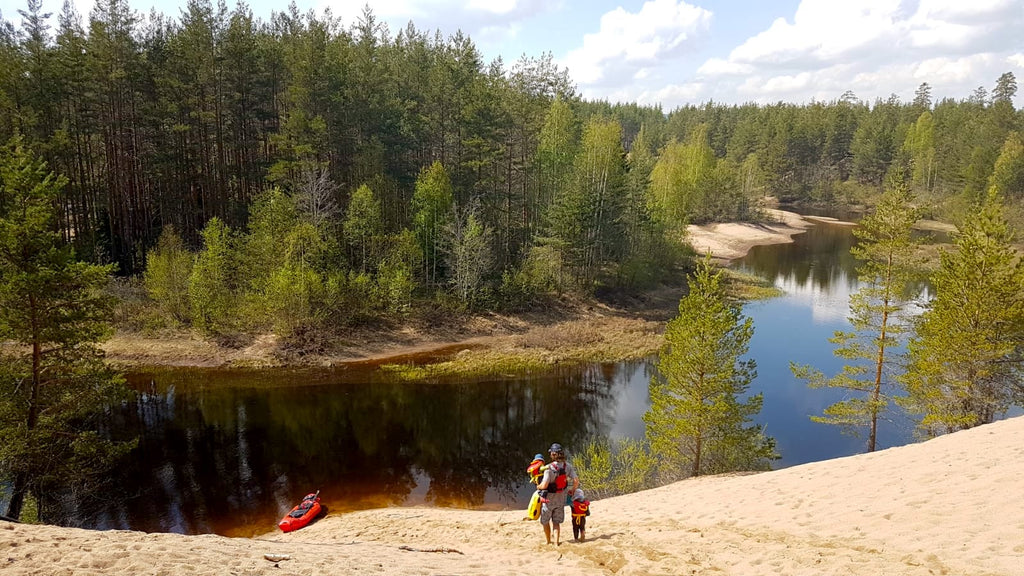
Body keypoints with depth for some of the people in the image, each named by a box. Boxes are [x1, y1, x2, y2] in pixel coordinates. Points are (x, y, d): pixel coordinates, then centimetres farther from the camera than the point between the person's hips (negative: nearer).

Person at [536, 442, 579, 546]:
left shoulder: (549, 468, -27)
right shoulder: (567, 466, -11)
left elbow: (544, 485, -32)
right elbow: (576, 481, -10)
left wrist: (538, 487, -9)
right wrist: (573, 490, 9)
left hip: (548, 499, -4)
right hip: (561, 498, 4)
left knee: (545, 521, 18)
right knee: (556, 522, 17)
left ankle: (548, 541, 30)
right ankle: (556, 542, 13)